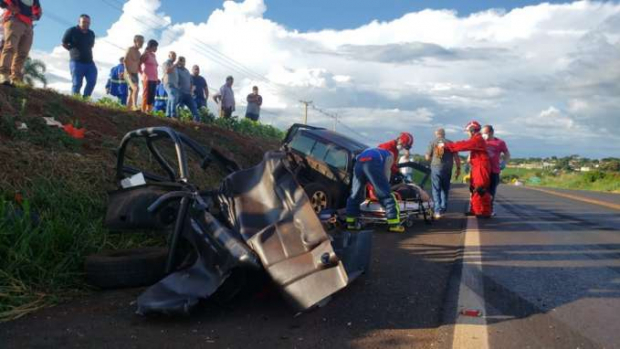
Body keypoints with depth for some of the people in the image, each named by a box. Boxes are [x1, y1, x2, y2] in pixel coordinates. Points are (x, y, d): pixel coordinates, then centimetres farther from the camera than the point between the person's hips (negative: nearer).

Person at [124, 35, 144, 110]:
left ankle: (129, 108, 11)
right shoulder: (130, 50, -7)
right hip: (129, 74, -9)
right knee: (136, 88, -27)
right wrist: (128, 72, -21)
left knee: (132, 92, 8)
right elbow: (125, 61, -14)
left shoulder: (138, 52, 17)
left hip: (135, 74, 9)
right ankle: (135, 106, -32)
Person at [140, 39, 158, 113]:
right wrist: (142, 73, -4)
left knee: (152, 96, 3)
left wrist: (157, 78, 14)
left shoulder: (154, 56, 19)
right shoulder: (146, 54, -2)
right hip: (147, 78, -7)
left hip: (154, 79, 7)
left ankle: (149, 111, 5)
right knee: (146, 95, -9)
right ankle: (143, 111, -8)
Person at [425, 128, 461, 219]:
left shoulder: (433, 143, 1)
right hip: (447, 169, 2)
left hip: (436, 168, -2)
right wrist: (458, 169, 7)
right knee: (445, 189, 18)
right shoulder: (450, 143, 5)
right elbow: (456, 157, 1)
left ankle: (438, 210, -9)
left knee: (436, 190, 0)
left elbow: (427, 157, 2)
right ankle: (443, 208, 22)